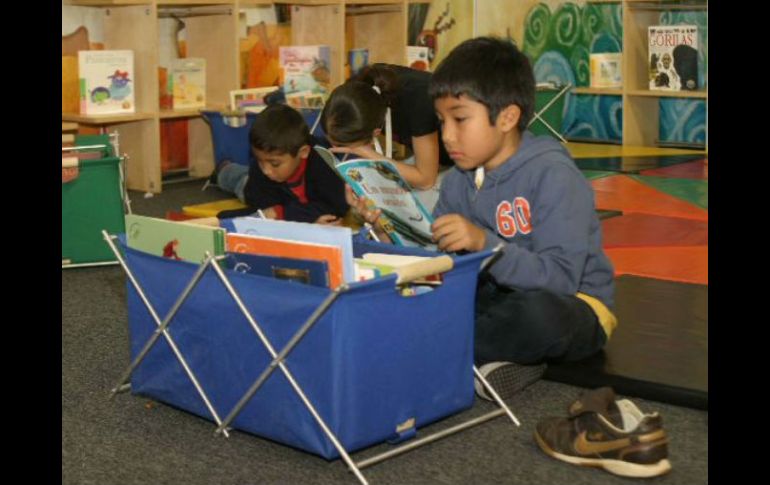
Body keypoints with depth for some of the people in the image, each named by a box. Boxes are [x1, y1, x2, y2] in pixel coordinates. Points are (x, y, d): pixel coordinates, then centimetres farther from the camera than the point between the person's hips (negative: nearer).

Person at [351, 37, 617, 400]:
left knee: (540, 314, -42)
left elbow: (560, 278, -28)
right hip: (498, 298, 6)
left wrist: (485, 243, -38)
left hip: (573, 305, -6)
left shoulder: (553, 175, -19)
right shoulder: (458, 182, 3)